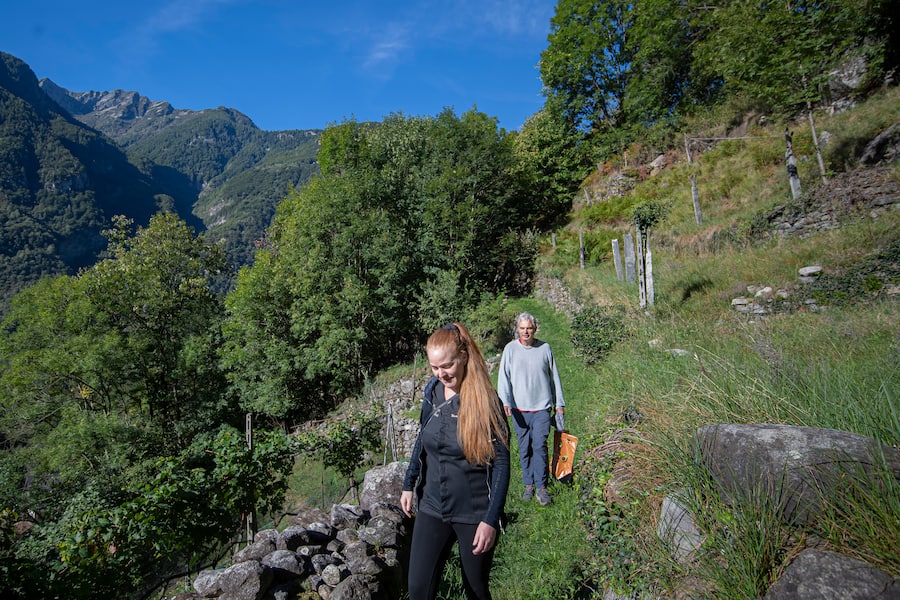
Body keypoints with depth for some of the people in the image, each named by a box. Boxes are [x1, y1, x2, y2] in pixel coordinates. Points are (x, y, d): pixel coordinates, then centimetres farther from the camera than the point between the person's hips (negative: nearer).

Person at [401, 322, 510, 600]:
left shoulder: (485, 401, -17)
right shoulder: (433, 393, -2)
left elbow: (501, 463, -16)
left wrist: (491, 520, -18)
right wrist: (409, 484, 12)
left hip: (474, 514, -4)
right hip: (432, 507, 4)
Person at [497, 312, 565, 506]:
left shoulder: (545, 348, 2)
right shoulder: (510, 349, 0)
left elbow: (554, 377, 9)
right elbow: (503, 377, -4)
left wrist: (559, 403, 11)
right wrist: (505, 401, -17)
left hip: (542, 407, -1)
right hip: (519, 408, 1)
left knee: (540, 446, -5)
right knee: (524, 449, 9)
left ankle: (541, 487, 6)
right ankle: (528, 485, 23)